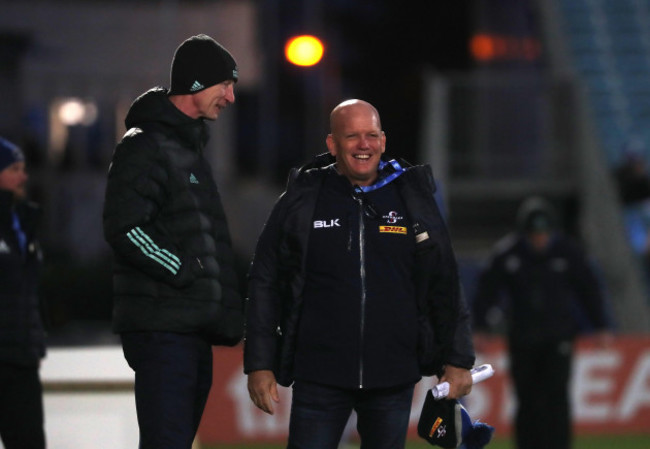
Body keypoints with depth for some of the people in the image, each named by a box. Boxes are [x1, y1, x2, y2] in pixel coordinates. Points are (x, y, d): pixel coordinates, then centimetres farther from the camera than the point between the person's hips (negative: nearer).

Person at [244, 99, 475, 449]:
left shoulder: (413, 199, 7)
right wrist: (260, 365, 0)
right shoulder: (301, 201, 3)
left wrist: (457, 360, 6)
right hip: (319, 377, -1)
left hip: (394, 379, 1)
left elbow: (445, 285, 10)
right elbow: (265, 285, 5)